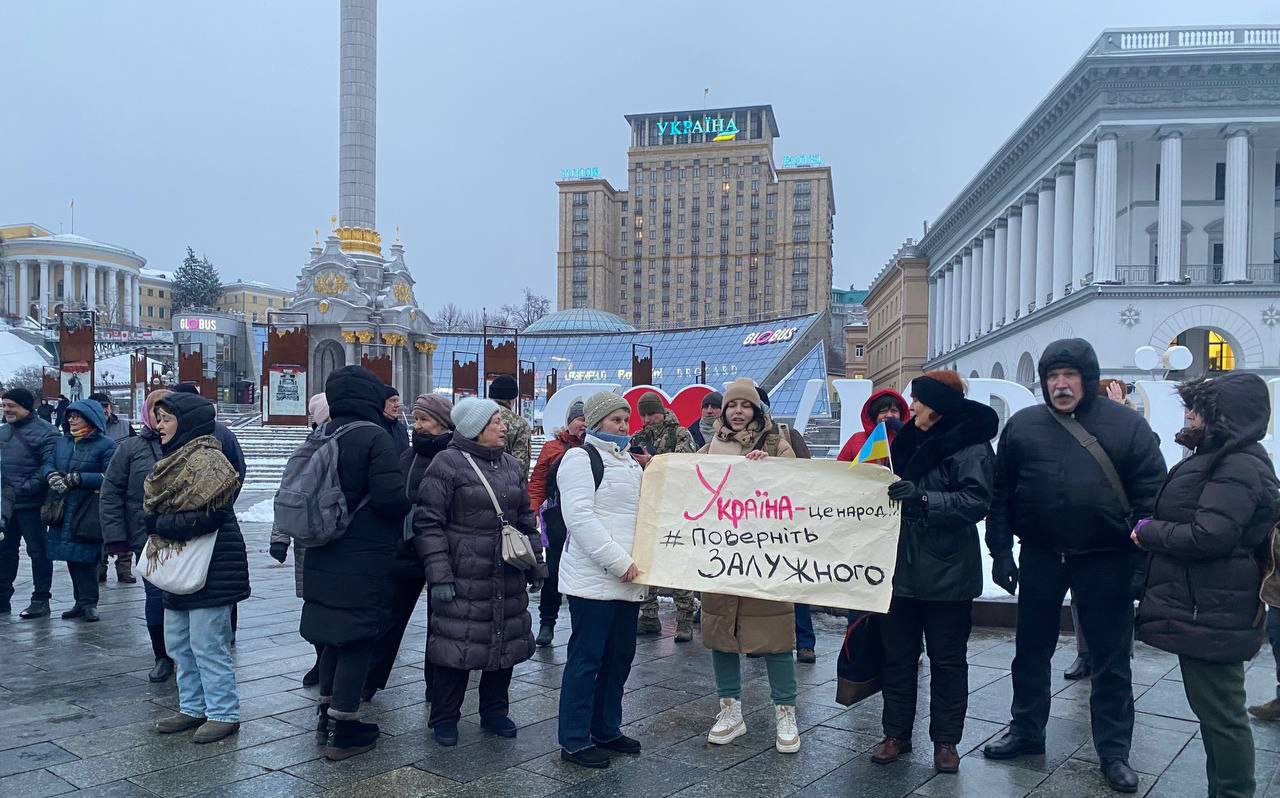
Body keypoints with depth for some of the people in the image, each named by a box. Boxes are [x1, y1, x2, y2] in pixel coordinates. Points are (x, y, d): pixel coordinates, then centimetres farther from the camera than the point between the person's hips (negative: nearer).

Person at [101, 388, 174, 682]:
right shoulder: (131, 448, 1)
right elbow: (111, 493, 1)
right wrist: (117, 538, -6)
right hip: (148, 539, 0)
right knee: (156, 597, 5)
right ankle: (162, 657, 23)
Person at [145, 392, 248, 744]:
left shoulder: (206, 461, -16)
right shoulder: (172, 460, 14)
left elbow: (206, 516, -24)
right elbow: (153, 510, 20)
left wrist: (159, 523, -13)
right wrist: (157, 524, -2)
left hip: (210, 569, -10)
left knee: (208, 645, -3)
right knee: (178, 643, 16)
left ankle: (224, 713, 9)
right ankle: (193, 708, 28)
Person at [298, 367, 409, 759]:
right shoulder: (375, 437, -17)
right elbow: (391, 497, -23)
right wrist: (405, 506, -2)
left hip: (323, 556, 7)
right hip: (364, 560, -7)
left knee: (333, 633, 19)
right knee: (358, 638, 2)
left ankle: (327, 713, 30)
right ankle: (343, 730, 7)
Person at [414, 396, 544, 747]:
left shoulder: (512, 466, 12)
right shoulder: (448, 463, -9)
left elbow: (526, 518, 19)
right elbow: (429, 523, -11)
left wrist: (536, 563, 14)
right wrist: (439, 576, -15)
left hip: (508, 579, 6)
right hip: (463, 578, -6)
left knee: (505, 643, 12)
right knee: (456, 646, 0)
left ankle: (494, 712, 29)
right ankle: (444, 718, 18)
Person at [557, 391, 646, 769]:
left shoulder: (632, 464, 19)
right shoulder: (580, 458, -7)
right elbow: (579, 518, -17)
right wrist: (619, 562, -18)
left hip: (627, 580, 8)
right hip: (593, 579, -8)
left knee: (620, 655, 14)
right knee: (587, 658, -3)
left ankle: (606, 730, 27)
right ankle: (574, 741, 7)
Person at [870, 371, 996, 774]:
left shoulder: (971, 446, -9)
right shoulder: (910, 439, 12)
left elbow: (976, 501, -21)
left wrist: (922, 498, -28)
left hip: (946, 572, -6)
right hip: (901, 566, 6)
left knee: (947, 659, 7)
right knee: (897, 654, 11)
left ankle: (946, 740, 20)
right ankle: (896, 733, 22)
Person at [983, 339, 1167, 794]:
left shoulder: (1128, 426, -3)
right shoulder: (1022, 426, 1)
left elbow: (1150, 497, -3)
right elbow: (1001, 494, 4)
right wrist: (1000, 551, 0)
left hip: (1106, 559, -2)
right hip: (1040, 555, 2)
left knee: (1110, 659, 7)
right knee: (1031, 650, 13)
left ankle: (1114, 752, 21)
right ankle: (1026, 731, 30)